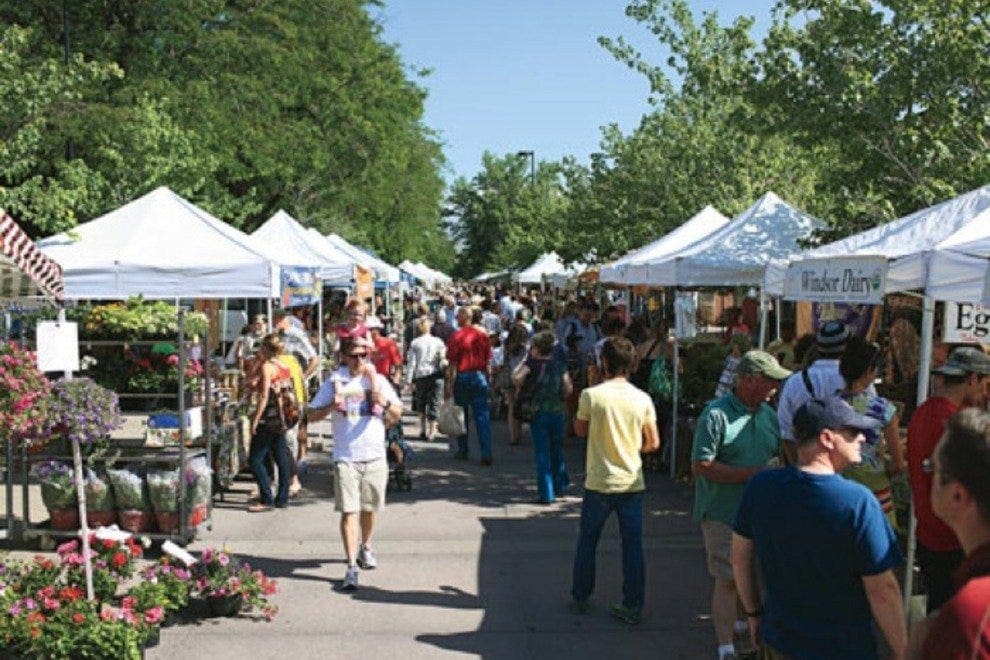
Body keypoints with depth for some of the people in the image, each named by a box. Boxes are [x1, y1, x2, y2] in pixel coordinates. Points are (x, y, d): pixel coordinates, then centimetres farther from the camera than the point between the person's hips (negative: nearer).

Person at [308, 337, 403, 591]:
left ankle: (365, 548, 40)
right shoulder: (334, 382, 2)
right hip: (345, 457, -2)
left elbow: (398, 414, 3)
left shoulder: (378, 380, 5)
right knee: (349, 511, -8)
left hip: (375, 456, 2)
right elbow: (313, 415, 2)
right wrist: (331, 406, -18)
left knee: (369, 508, 16)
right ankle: (352, 567, -7)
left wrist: (386, 403, -18)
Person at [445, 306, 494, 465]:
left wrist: (449, 384, -6)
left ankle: (463, 451, 21)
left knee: (461, 415, 12)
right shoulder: (482, 335, 2)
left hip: (462, 377, -2)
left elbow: (452, 363, -10)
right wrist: (489, 377, 14)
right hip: (480, 376, 2)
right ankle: (486, 454, -6)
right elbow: (488, 361, 5)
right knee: (482, 416, 1)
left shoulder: (456, 336, -9)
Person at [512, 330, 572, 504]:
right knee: (557, 451, 21)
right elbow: (568, 390, 0)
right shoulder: (560, 366, 1)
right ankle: (559, 484, 32)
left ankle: (546, 494, 0)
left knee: (542, 454, 2)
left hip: (538, 413, -3)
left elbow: (516, 378, -22)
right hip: (557, 413, 3)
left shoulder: (532, 364, -8)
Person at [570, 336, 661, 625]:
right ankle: (633, 606, 15)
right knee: (633, 545, 10)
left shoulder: (591, 395, -12)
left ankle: (580, 598, 26)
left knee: (587, 541, 15)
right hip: (632, 482, 2)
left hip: (599, 482, -1)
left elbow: (580, 430, 4)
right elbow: (653, 443, 1)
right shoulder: (642, 399, -5)